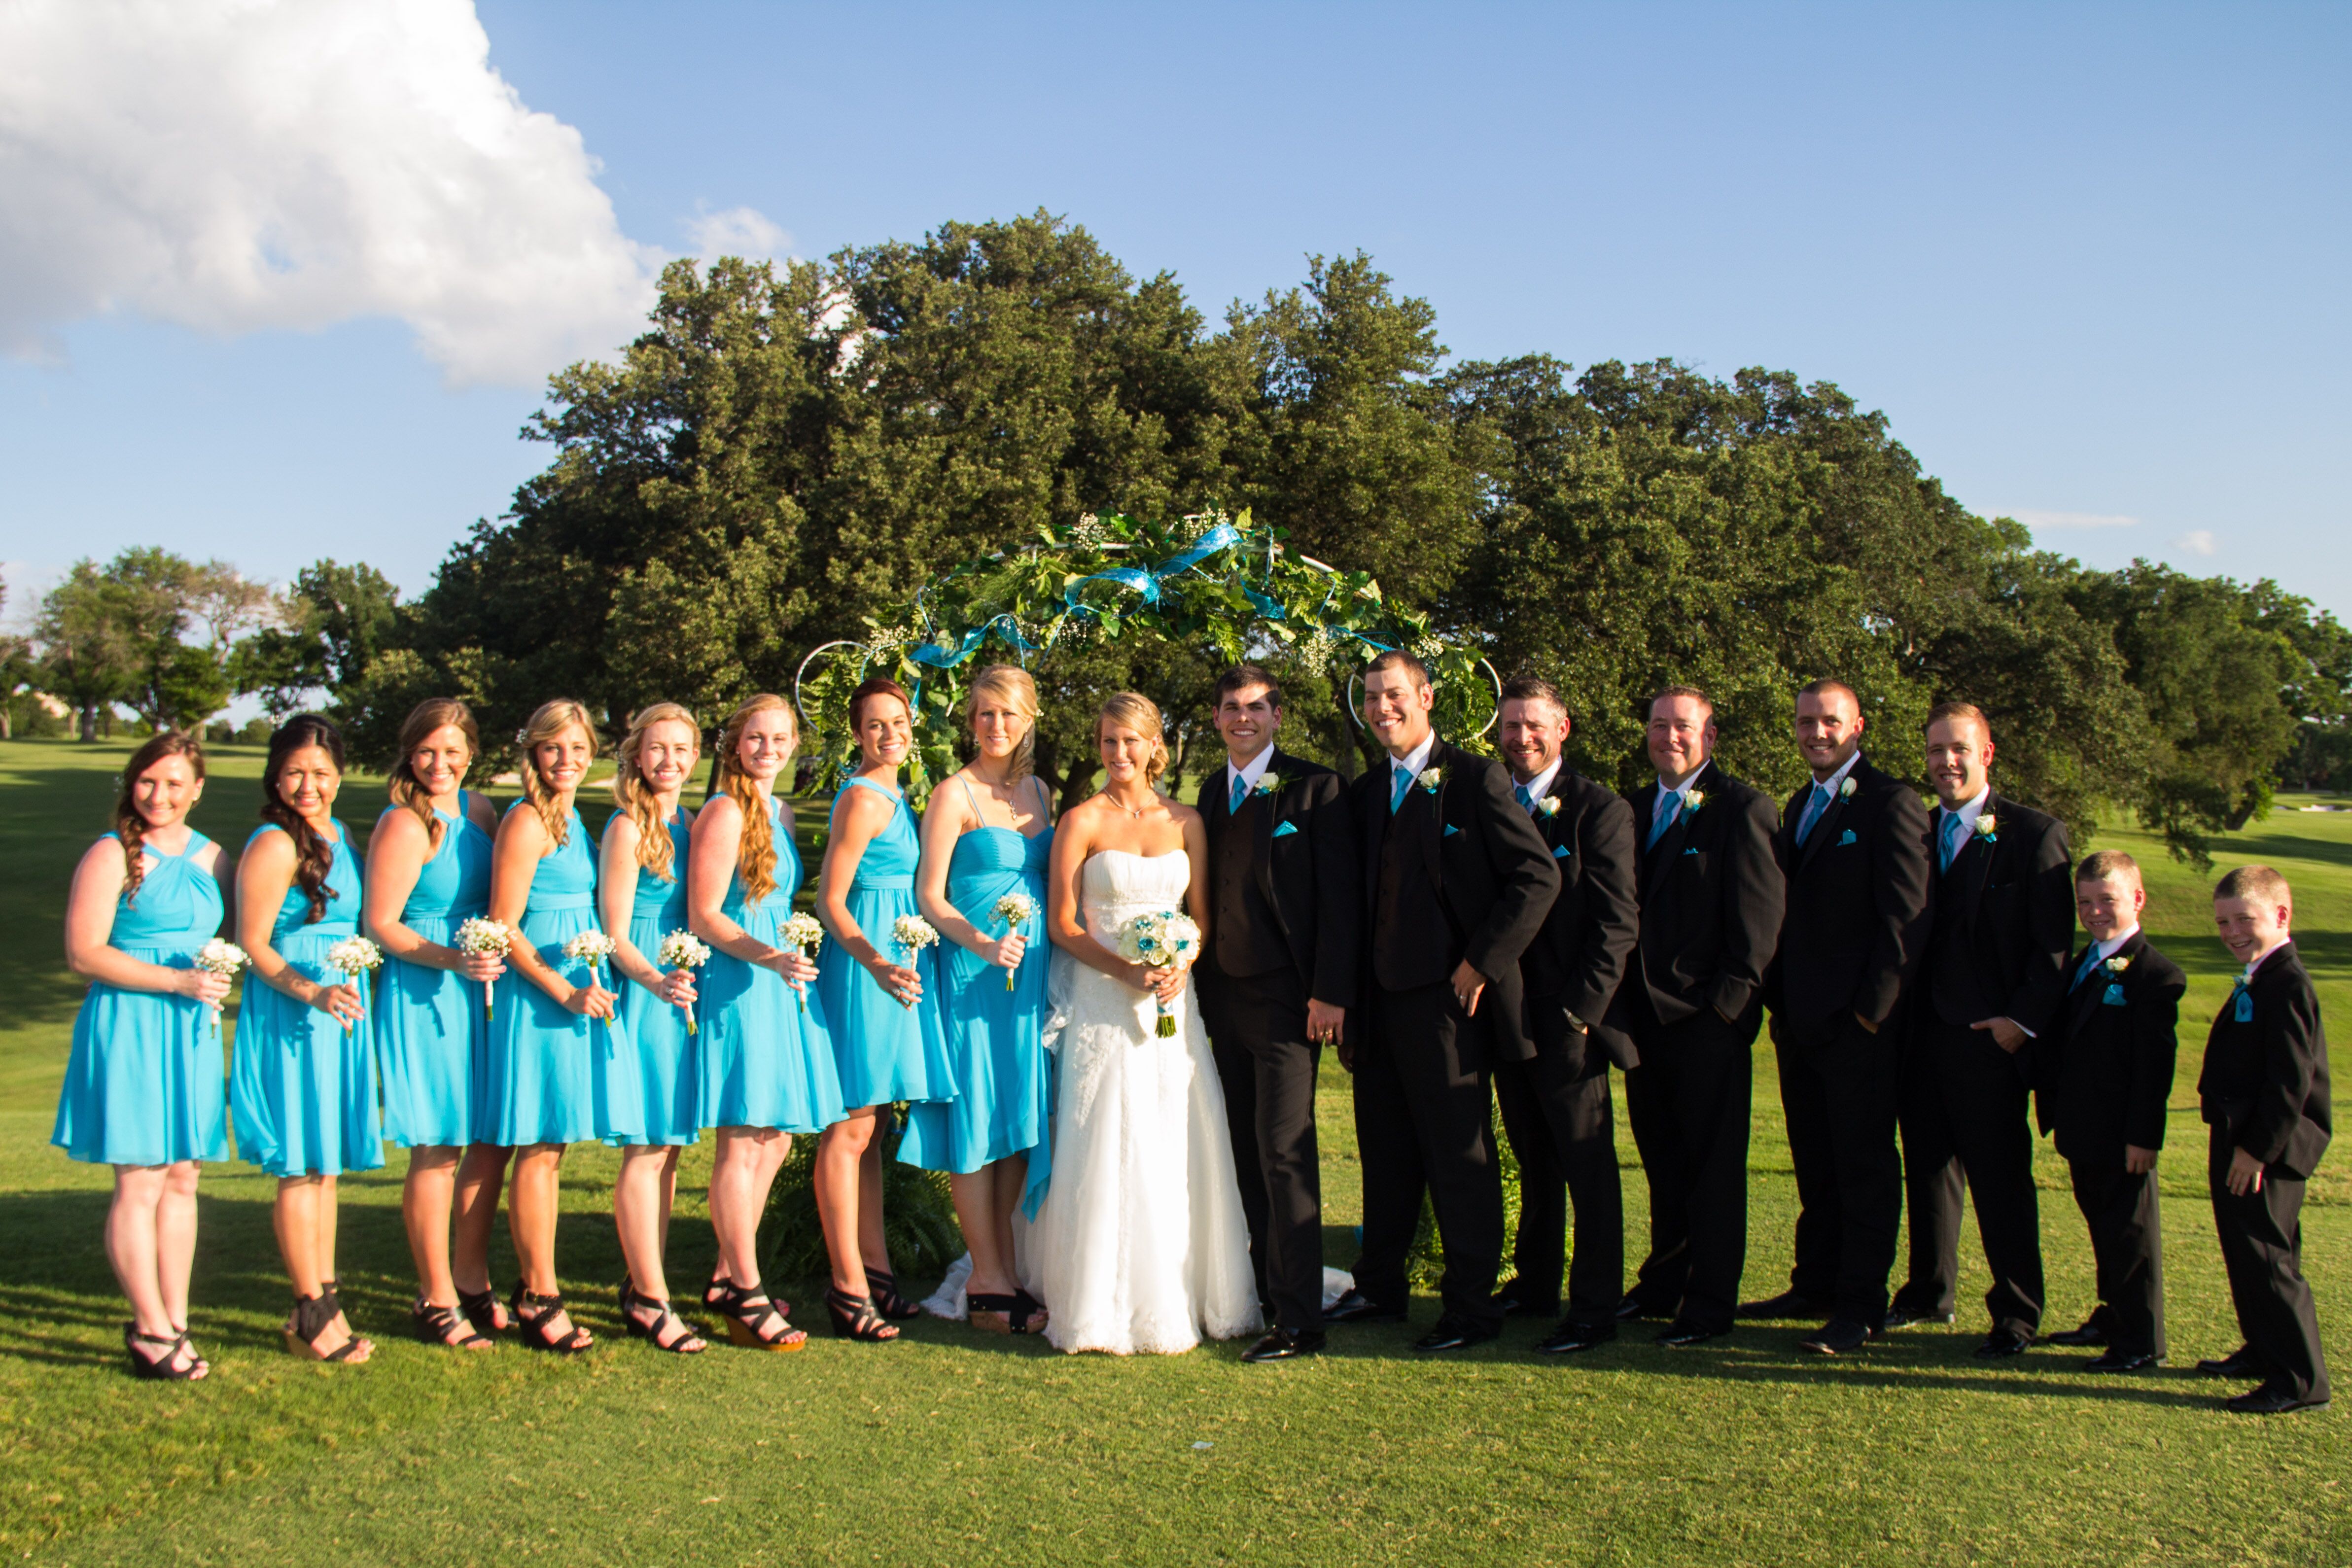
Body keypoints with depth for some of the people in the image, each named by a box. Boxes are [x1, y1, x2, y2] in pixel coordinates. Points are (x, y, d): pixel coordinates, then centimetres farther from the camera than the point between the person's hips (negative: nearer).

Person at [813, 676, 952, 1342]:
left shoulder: (893, 797, 16)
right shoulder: (864, 798, -13)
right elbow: (830, 900, -17)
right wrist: (875, 961, -29)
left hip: (891, 960, 10)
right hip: (861, 964, -10)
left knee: (869, 1124, 15)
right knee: (850, 1129, -4)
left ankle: (876, 1268, 23)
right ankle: (848, 1287, 1)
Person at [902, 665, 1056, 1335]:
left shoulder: (1038, 791, 13)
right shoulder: (956, 794, -5)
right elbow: (929, 896, -9)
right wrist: (983, 943, -23)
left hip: (1032, 972, 6)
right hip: (972, 971, -6)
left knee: (1022, 1116, 9)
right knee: (977, 1118, -2)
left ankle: (1005, 1268, 18)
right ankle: (987, 1282, 6)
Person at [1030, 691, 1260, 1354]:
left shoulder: (1186, 822, 9)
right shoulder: (1081, 821, -1)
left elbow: (1202, 915, 10)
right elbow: (1062, 924, -4)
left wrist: (1181, 964, -11)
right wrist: (1125, 971, -16)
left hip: (1173, 997, 3)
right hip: (1103, 1000, -3)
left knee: (1181, 1147, 5)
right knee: (1109, 1150, -3)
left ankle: (1187, 1294, 17)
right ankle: (1110, 1304, 6)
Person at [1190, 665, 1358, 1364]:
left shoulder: (1315, 788, -4)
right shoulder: (1211, 792, 14)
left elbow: (1339, 898, -8)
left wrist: (1330, 992, -15)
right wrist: (1199, 985, 11)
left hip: (1286, 998, -6)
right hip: (1222, 996, 6)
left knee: (1284, 1151, -8)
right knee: (1246, 1152, 11)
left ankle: (1299, 1319, -3)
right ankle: (1262, 1288, 21)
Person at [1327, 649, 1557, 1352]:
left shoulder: (1475, 779, -6)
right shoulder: (1367, 791, 14)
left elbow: (1539, 877, -11)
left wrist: (1482, 963, -13)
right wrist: (1352, 1002, 12)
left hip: (1447, 1000, -6)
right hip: (1381, 1000, 7)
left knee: (1460, 1156, 1)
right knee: (1386, 1153, 15)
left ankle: (1472, 1306, 11)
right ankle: (1379, 1290, 27)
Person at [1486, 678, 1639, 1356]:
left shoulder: (1600, 809, -5)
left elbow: (1618, 922, -9)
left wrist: (1582, 1008, -14)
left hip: (1567, 1020, -5)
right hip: (1506, 1015, 5)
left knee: (1588, 1166, 1)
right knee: (1533, 1161, 16)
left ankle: (1595, 1308, 9)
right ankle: (1534, 1284, 27)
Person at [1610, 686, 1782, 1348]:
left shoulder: (1742, 809, -5)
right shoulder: (1633, 809, 14)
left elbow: (1759, 913, -9)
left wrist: (1729, 999, -13)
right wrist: (1621, 996, 9)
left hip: (1708, 1019, -6)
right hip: (1644, 1013, 6)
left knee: (1713, 1165, 1)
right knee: (1662, 1161, 16)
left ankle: (1710, 1303, 10)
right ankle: (1663, 1284, 28)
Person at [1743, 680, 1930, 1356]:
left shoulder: (1890, 803, -9)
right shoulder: (1799, 806, 17)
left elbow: (1905, 918, -13)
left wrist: (1872, 1008, -16)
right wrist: (1778, 997, 12)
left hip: (1859, 1021, -8)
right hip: (1799, 1020, 8)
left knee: (1864, 1165, 0)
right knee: (1814, 1163, 15)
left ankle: (1861, 1305, 7)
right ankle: (1816, 1285, 25)